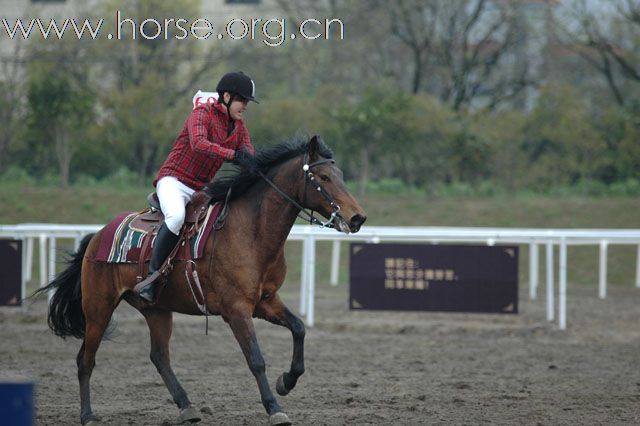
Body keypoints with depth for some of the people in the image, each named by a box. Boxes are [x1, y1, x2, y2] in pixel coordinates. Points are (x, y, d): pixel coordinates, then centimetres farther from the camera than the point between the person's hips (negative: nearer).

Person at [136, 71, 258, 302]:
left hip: (203, 189, 8)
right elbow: (199, 144, -30)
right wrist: (233, 155, -39)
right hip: (175, 180, -8)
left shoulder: (239, 126, 13)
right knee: (176, 216, -36)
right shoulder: (203, 113, -11)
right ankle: (154, 274, -28)